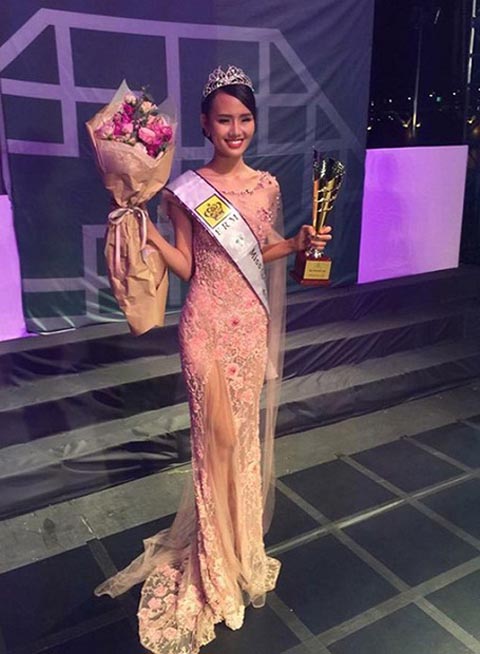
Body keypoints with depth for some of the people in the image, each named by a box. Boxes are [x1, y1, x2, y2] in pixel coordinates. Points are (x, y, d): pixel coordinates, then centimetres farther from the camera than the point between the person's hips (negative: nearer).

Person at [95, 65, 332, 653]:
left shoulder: (266, 185, 6)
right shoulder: (187, 190, -4)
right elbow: (186, 266, -3)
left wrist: (298, 242, -1)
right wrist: (145, 230, -16)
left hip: (252, 322, 4)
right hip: (207, 323, -3)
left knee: (246, 429, 12)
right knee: (216, 430, 1)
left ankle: (240, 535, 36)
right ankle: (216, 558, 23)